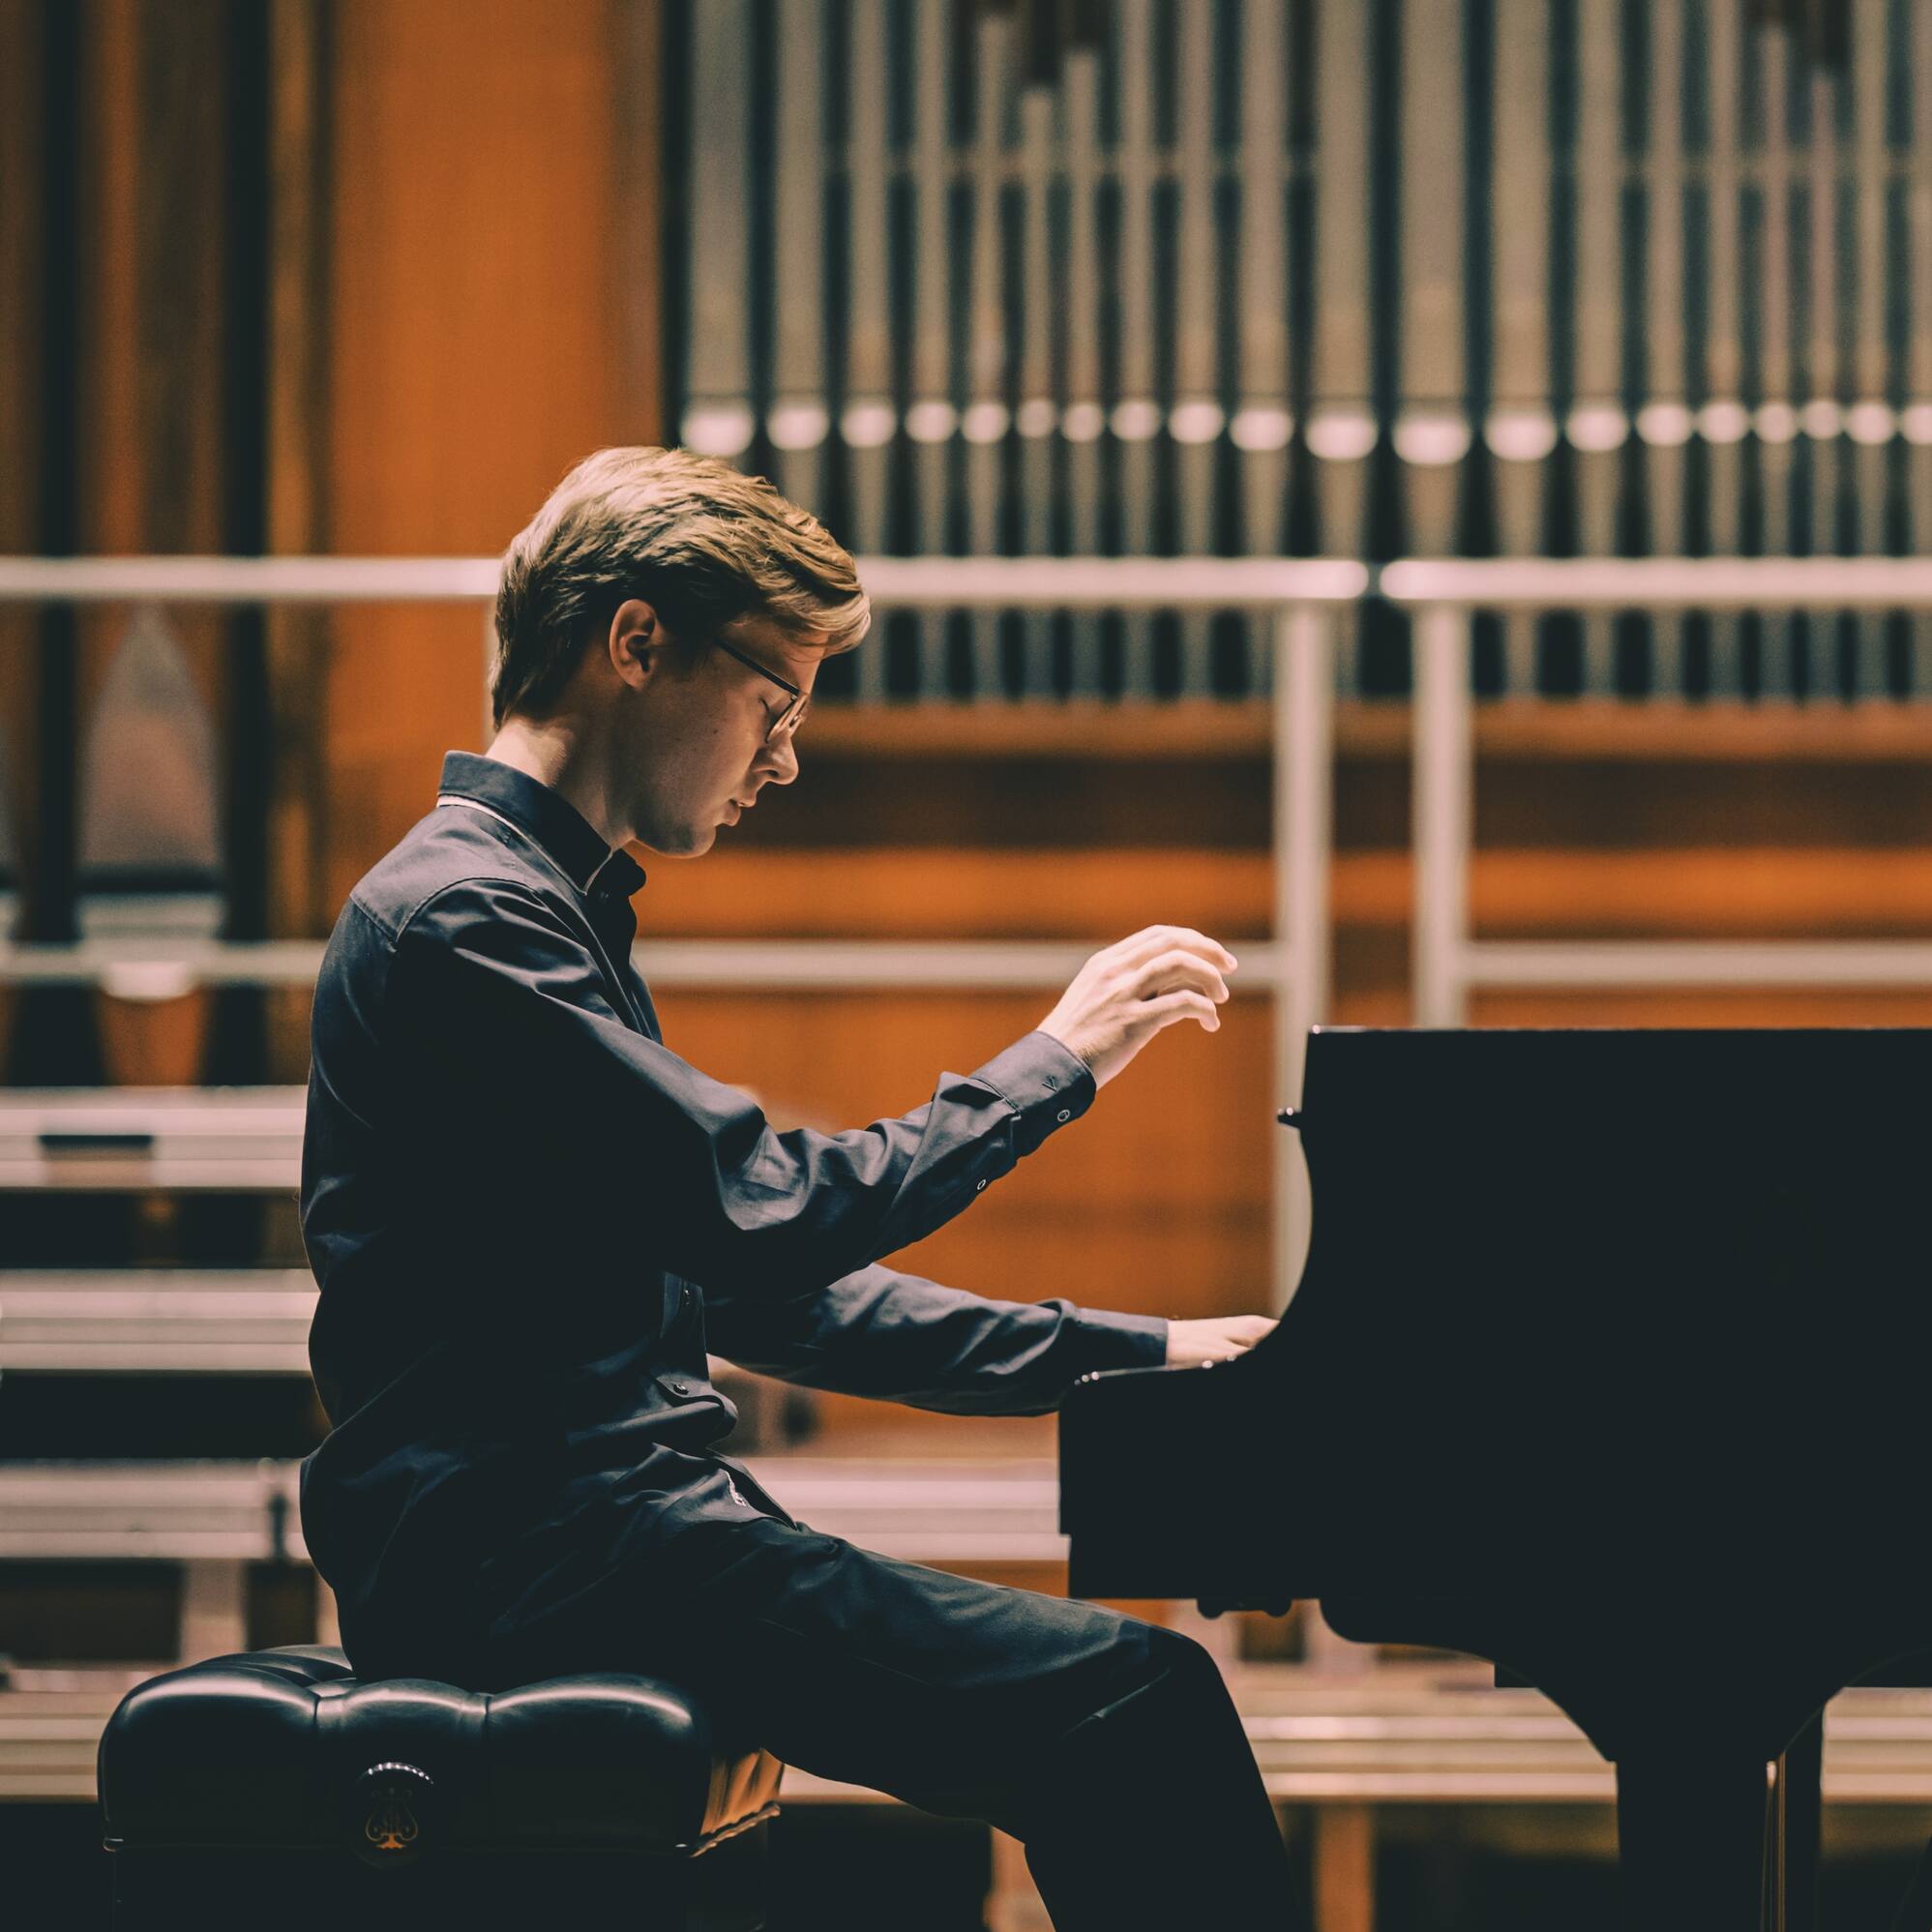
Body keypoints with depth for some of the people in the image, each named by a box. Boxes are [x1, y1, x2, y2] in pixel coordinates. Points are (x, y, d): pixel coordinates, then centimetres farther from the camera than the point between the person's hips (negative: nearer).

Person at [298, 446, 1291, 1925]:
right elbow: (772, 1222, -19)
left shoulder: (550, 912, 23)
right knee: (1135, 1703, -18)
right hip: (522, 1558, -10)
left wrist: (1115, 1352, 17)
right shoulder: (462, 917, -11)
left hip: (579, 1520, 10)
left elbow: (755, 1293, 24)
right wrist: (1053, 1066, -6)